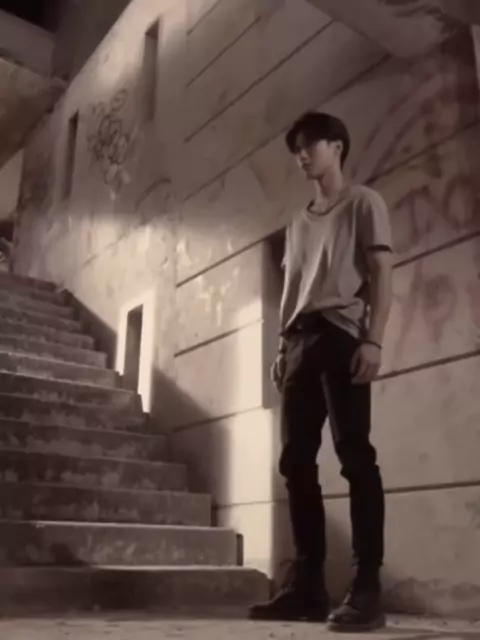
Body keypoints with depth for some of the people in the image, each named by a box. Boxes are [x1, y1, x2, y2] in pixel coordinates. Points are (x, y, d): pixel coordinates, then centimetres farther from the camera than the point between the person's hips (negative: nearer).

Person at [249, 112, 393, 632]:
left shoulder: (363, 203, 9)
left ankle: (366, 589, -10)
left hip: (342, 336, -7)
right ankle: (307, 584, 7)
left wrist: (373, 340, -14)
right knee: (296, 461, 1)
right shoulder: (298, 223, 28)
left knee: (355, 456, -12)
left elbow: (381, 275, -2)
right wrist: (282, 348, 13)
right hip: (301, 342, 7)